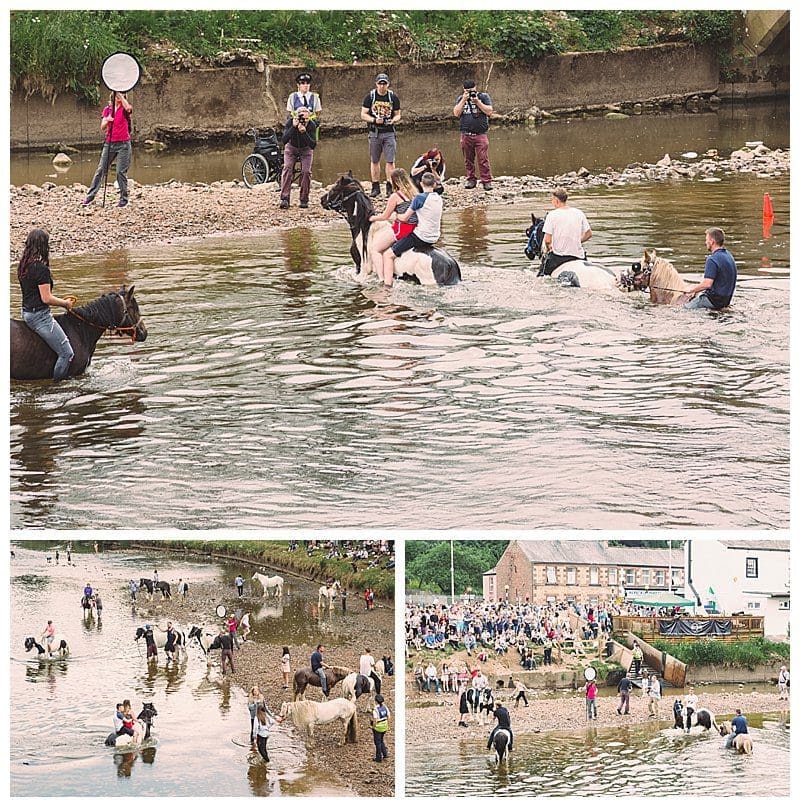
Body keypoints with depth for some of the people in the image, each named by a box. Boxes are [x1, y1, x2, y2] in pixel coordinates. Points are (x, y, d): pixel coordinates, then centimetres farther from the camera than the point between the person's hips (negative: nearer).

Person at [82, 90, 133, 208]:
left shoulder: (124, 108, 1)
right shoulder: (107, 109, 10)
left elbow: (128, 108, -26)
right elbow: (102, 128, 3)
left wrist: (121, 96, -18)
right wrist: (106, 121, -18)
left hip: (123, 144, -3)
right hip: (109, 144, 3)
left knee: (121, 172, -4)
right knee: (101, 170, 1)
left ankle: (123, 199, 5)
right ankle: (90, 196, 2)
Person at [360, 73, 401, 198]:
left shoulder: (394, 97, 3)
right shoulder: (370, 96, 1)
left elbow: (397, 115, 10)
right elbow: (363, 115, 2)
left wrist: (393, 120, -13)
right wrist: (374, 120, -15)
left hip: (389, 132, -1)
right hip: (374, 132, 1)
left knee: (390, 161, -6)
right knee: (374, 161, 6)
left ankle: (390, 187, -2)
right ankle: (375, 187, 13)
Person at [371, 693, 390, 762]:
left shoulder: (375, 710, -23)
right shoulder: (385, 708, -4)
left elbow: (375, 721, -22)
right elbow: (388, 717, 4)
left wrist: (373, 728, -9)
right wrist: (387, 726, 16)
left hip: (378, 728, -6)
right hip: (384, 727, 6)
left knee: (378, 742, 9)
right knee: (381, 740, 25)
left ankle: (379, 758, 18)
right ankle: (385, 754, 22)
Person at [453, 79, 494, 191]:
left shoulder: (484, 96, 5)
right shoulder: (460, 99, 11)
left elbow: (489, 111, -5)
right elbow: (456, 113, -2)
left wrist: (477, 102, -12)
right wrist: (464, 100, -8)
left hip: (481, 134, -2)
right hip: (466, 135, 2)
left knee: (483, 159, -8)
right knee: (468, 160, 6)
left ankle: (486, 181, -6)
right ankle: (471, 180, 16)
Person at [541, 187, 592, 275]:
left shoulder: (552, 215, -9)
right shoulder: (579, 213, 3)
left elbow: (547, 240, -12)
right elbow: (588, 234, 9)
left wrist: (548, 248, 9)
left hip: (559, 256, -3)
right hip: (578, 256, 3)